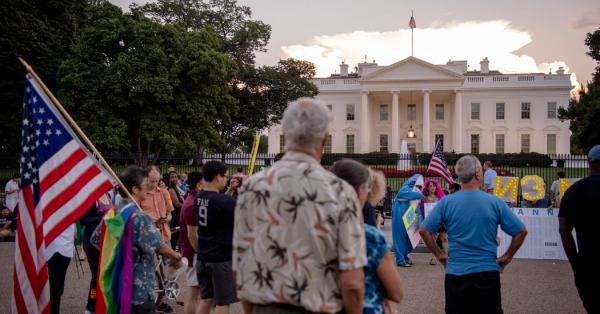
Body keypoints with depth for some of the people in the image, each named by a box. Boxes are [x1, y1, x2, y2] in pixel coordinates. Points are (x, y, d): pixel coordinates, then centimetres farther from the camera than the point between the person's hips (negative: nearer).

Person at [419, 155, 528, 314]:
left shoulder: (446, 202, -5)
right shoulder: (495, 202, -5)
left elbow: (423, 230, -4)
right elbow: (521, 231, -1)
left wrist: (439, 254, 6)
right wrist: (507, 257, 8)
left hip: (456, 273, 1)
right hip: (488, 273, 0)